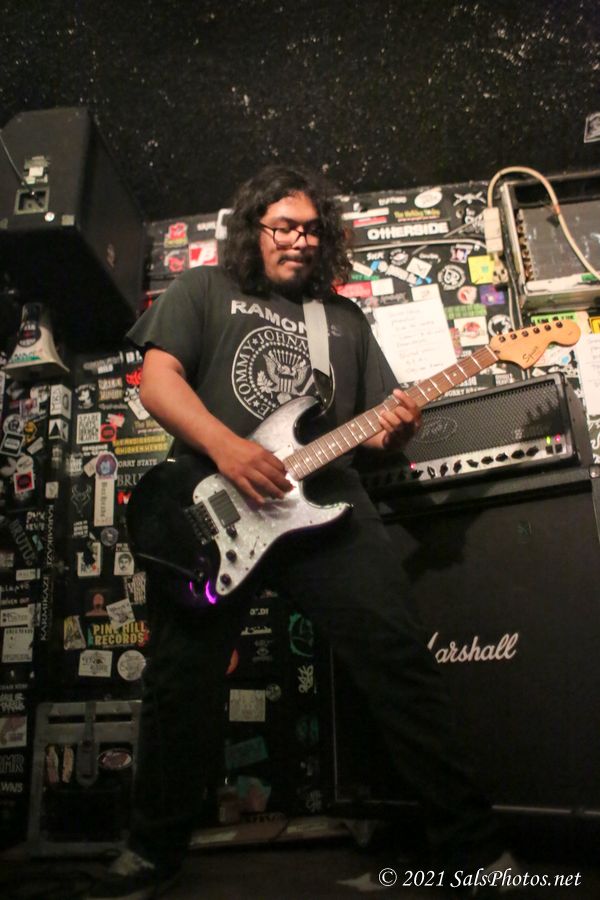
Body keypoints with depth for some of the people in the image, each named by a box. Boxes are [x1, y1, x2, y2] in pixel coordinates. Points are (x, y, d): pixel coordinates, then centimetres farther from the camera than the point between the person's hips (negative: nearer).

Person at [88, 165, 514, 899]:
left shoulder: (345, 319, 24)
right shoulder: (202, 291, 16)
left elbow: (376, 425, 22)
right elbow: (157, 379, 0)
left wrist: (394, 428, -4)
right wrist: (226, 447, -17)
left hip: (324, 505, 2)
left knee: (397, 656, -8)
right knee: (181, 681, 2)